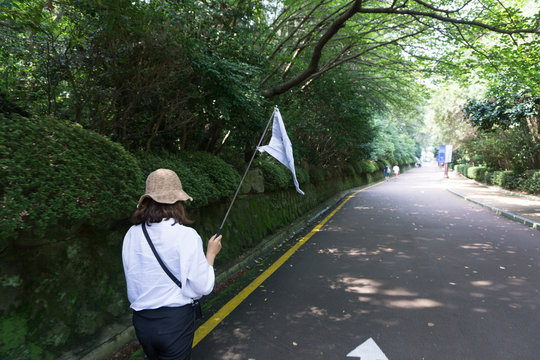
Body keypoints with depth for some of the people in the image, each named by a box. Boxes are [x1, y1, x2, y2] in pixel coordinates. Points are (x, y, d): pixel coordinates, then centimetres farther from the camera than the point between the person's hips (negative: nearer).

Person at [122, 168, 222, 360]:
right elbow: (203, 287, -13)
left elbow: (132, 282, 4)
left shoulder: (132, 235, -4)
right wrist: (211, 253, 0)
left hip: (141, 322, 5)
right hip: (175, 320, -5)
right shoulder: (186, 235, -18)